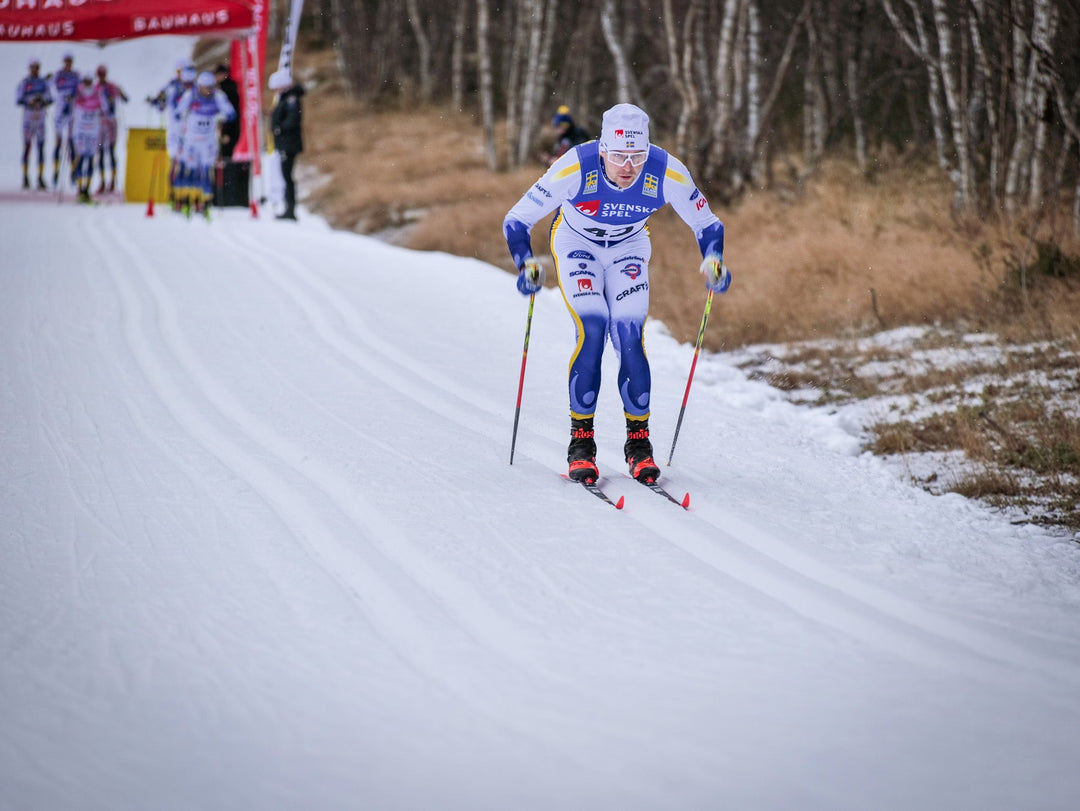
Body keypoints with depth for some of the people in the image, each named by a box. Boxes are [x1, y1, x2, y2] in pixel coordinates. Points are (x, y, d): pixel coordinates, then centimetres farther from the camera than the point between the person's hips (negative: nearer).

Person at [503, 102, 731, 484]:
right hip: (576, 244, -1)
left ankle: (638, 441, 1)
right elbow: (516, 220, -27)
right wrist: (526, 264, -44)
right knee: (591, 330, -20)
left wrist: (712, 260, -33)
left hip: (628, 248, 2)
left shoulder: (668, 173, -30)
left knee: (630, 338, -14)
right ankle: (581, 441, -9)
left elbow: (707, 225, -13)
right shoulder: (575, 167, -35)